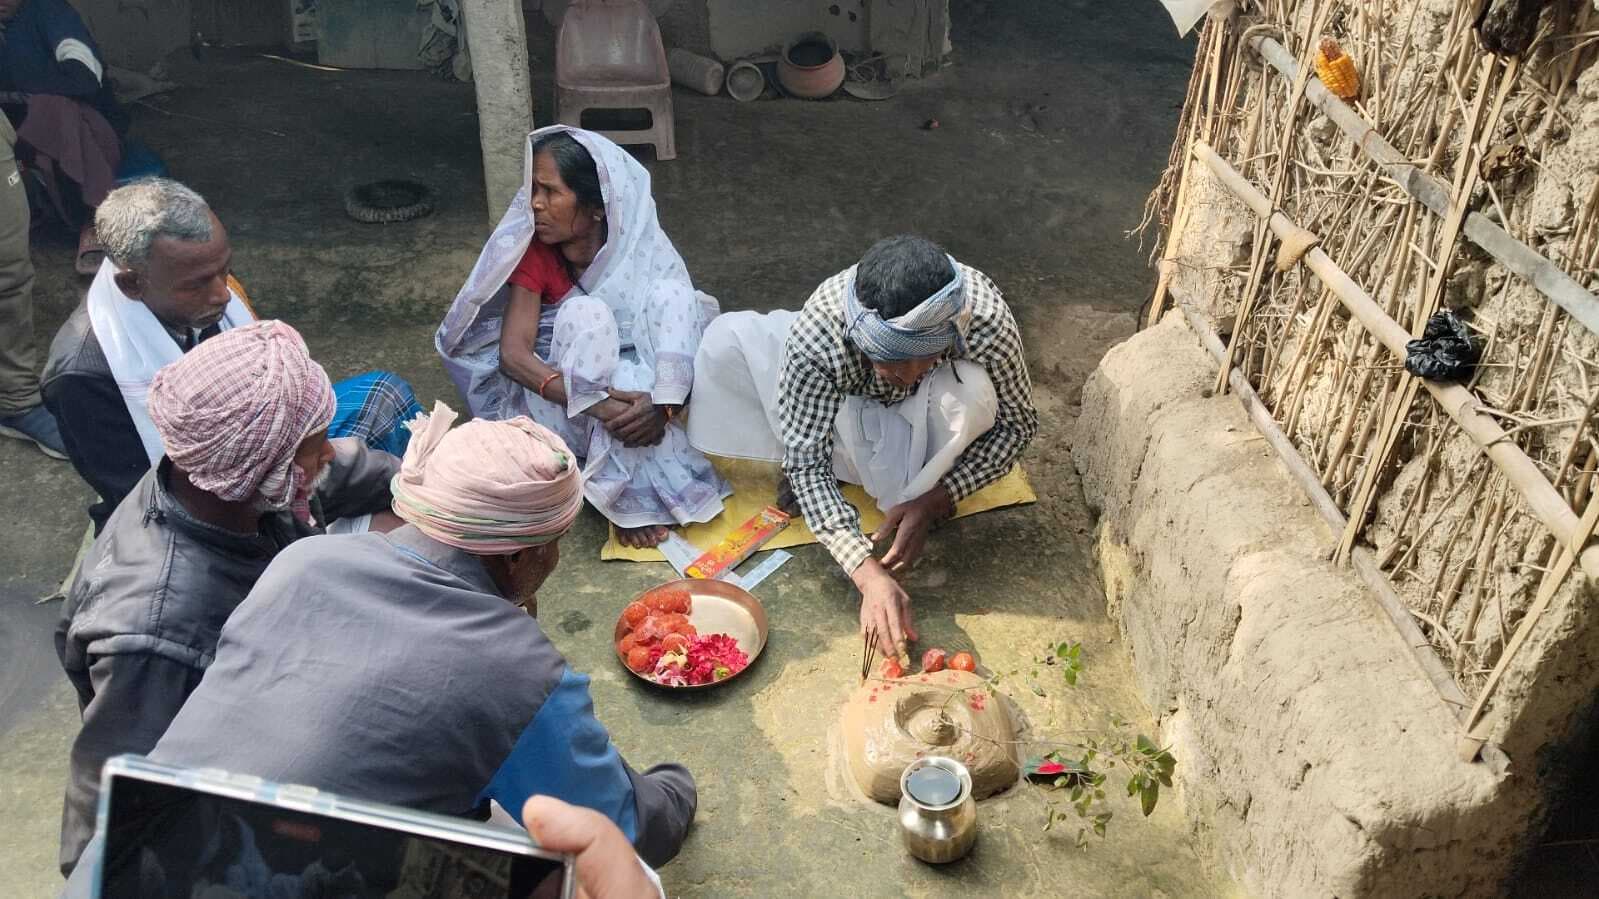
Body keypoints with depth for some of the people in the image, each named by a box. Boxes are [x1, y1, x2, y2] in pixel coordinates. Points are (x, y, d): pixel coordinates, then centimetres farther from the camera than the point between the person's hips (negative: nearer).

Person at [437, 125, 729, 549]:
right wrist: (596, 403, -39)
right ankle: (631, 494, -30)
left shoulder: (642, 245, -10)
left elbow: (684, 317, -14)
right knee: (585, 313, -31)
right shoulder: (535, 252, -13)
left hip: (637, 381, 2)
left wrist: (664, 405, -36)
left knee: (672, 290, -22)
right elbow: (513, 353, -22)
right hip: (557, 397, -1)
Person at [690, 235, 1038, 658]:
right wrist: (867, 572, -46)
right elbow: (807, 463, -33)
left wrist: (935, 501, -34)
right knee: (727, 340, -22)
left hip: (925, 417, -1)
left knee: (974, 394, -37)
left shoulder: (987, 321, -38)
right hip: (845, 404, 1)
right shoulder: (817, 332, -40)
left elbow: (1019, 422, -21)